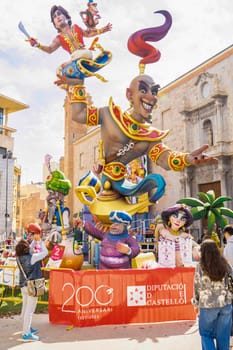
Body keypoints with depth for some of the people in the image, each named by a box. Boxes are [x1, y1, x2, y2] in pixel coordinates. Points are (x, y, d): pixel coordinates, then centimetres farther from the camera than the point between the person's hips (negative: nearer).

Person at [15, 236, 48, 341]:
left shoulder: (19, 257, 0)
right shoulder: (32, 257, -21)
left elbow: (30, 249, 17)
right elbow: (45, 252, -10)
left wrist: (35, 240, 10)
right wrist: (40, 240, -4)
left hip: (24, 285, 8)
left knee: (25, 308, 18)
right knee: (30, 310, -4)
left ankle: (27, 328, 32)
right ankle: (26, 333, -3)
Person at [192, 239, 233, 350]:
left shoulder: (200, 266, -10)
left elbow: (197, 286, -3)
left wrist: (196, 304, 9)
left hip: (208, 305, -2)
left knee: (206, 334, 15)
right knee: (223, 335, 14)